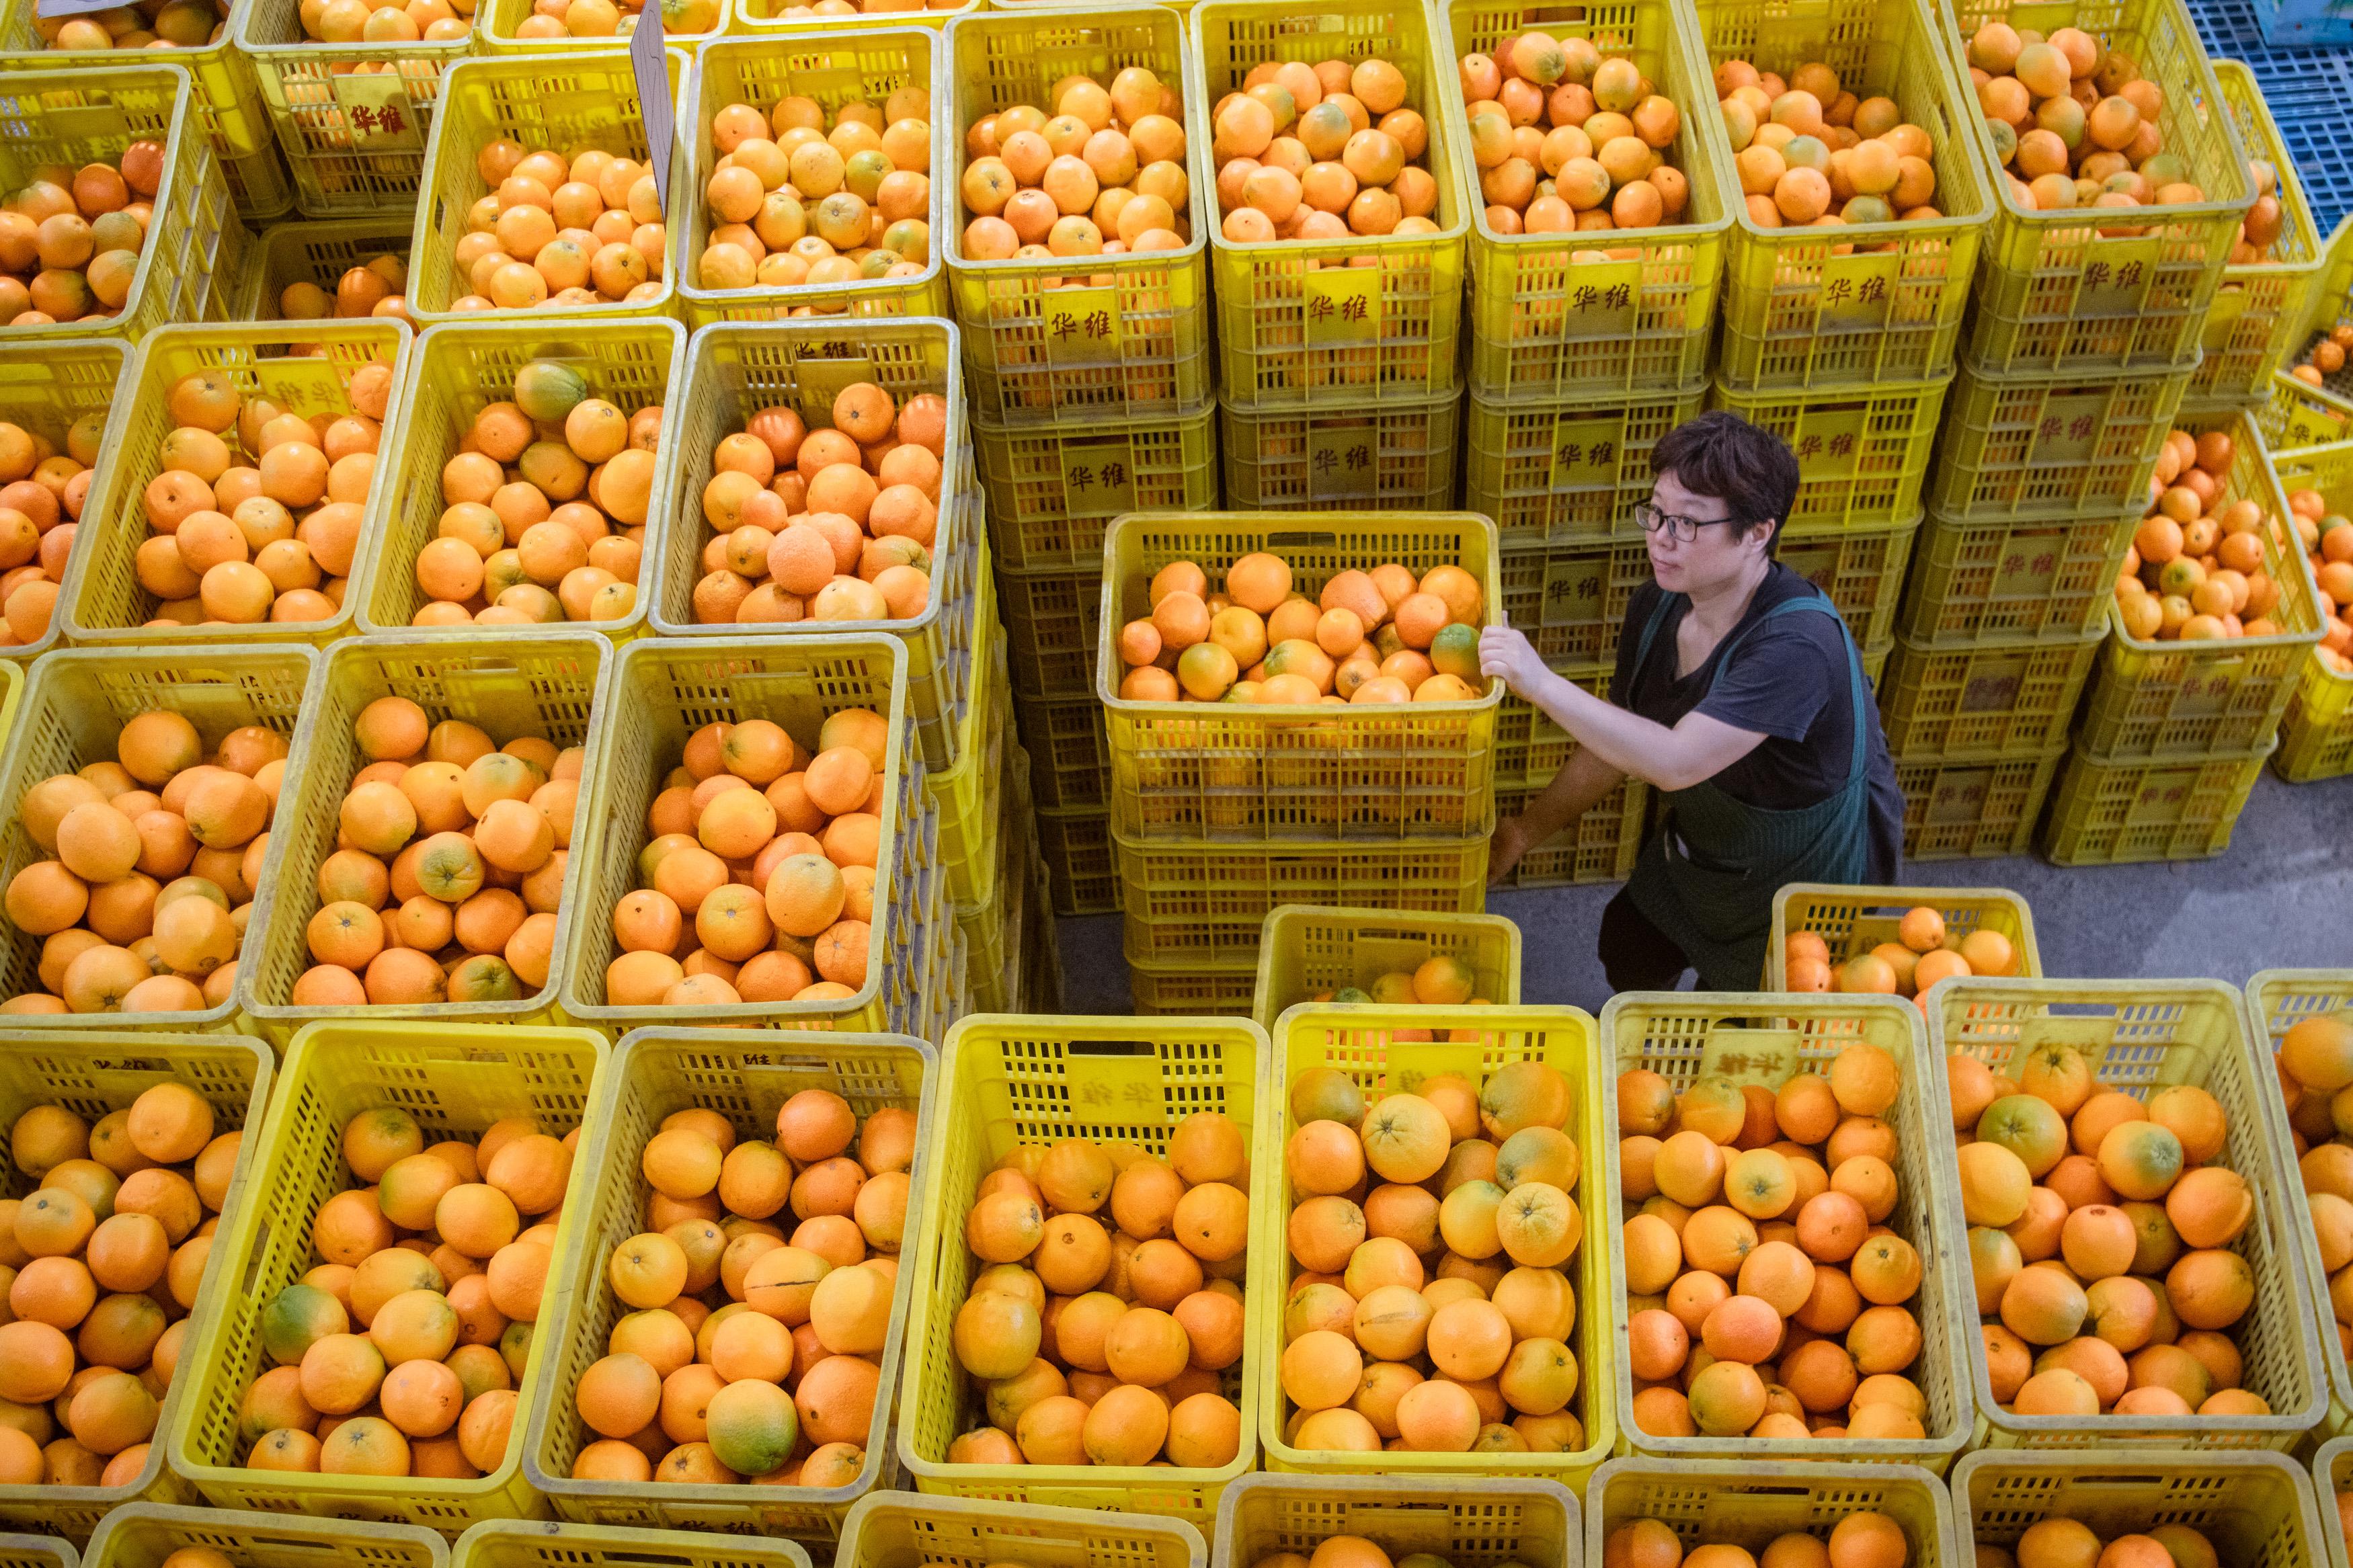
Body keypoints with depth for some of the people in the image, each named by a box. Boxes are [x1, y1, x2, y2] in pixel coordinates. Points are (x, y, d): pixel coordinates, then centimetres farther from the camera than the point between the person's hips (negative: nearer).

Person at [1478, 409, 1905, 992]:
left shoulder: (1798, 644, -39)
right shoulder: (1656, 607, -14)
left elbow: (1676, 762, -49)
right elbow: (1616, 742, 1)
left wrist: (1541, 683, -52)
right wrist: (1527, 830, -4)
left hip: (1807, 882, -7)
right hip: (1699, 848, 7)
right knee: (1629, 955, 23)